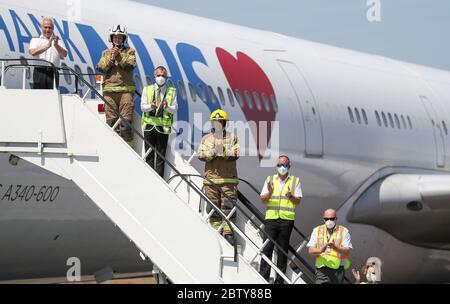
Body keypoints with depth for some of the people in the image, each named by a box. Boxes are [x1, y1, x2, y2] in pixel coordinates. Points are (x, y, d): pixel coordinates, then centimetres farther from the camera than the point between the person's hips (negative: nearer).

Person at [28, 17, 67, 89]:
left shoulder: (57, 41, 16)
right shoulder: (35, 40, 11)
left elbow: (64, 54, -1)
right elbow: (32, 52, -10)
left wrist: (56, 46, -21)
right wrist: (47, 46, -21)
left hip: (53, 72, 2)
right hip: (40, 72, -1)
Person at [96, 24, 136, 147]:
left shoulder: (130, 51, 13)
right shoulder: (106, 53, 20)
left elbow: (130, 65, -4)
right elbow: (101, 67, 5)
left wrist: (119, 56, -13)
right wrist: (111, 58, -8)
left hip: (126, 89, -2)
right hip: (109, 90, 2)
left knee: (125, 120, -9)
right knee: (110, 120, -1)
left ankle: (127, 145, -8)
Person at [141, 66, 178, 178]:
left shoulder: (172, 91, 7)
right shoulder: (147, 90, 11)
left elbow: (175, 109, 2)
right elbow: (142, 106, 4)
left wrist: (168, 107, -20)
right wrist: (150, 106, -17)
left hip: (163, 126, -1)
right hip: (149, 125, 1)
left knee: (161, 155, -2)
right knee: (149, 155, 3)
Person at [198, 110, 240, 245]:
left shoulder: (232, 138, 10)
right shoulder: (206, 139, 15)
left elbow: (235, 154, -2)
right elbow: (201, 155, 2)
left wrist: (223, 152, -17)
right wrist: (212, 152, -14)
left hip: (229, 178, -1)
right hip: (211, 178, 1)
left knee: (228, 206, -7)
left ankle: (228, 232, -6)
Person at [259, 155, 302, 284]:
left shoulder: (295, 181, 10)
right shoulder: (270, 180, 13)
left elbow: (298, 201, 6)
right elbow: (262, 199, 8)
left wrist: (291, 197, -14)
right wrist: (269, 193, -12)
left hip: (287, 219, -1)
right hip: (271, 217, 1)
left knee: (283, 250, 2)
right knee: (267, 248, -6)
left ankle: (280, 280, 6)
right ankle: (263, 277, -4)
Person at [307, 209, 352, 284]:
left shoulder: (343, 231, 5)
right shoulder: (317, 231, 11)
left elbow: (347, 251, -5)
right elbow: (310, 250, 3)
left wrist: (336, 248, -26)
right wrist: (320, 250, -19)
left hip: (338, 268, 0)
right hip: (322, 268, 0)